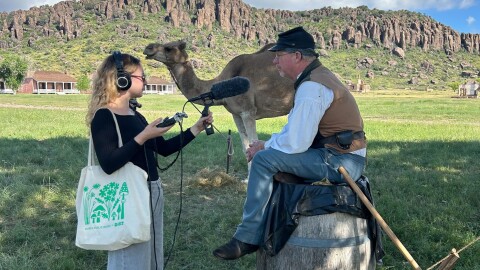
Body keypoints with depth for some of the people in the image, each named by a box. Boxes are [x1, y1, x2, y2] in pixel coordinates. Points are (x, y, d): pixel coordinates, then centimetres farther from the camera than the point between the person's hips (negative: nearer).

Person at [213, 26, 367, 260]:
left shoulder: (311, 87, -19)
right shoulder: (317, 75, 13)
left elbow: (295, 143, -22)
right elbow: (296, 130, 17)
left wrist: (264, 147, -5)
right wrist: (267, 145, 5)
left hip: (339, 162, -10)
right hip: (343, 158, 10)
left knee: (264, 160, -16)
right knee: (272, 154, 18)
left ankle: (247, 238, -8)